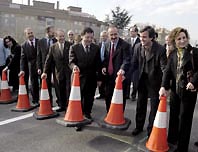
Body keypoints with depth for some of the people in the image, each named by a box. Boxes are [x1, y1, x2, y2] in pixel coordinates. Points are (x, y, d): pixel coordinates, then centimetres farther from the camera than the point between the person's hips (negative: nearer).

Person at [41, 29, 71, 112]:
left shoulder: (70, 45, -1)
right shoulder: (53, 47, 6)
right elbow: (48, 60, 5)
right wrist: (45, 72, 0)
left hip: (69, 71, -2)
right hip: (59, 72, 3)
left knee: (69, 89, 0)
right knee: (60, 90, 10)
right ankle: (62, 106, 24)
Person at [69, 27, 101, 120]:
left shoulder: (96, 48, 5)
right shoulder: (74, 48, -2)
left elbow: (98, 64, 5)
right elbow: (71, 61, -8)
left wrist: (99, 78, 3)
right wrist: (74, 66, -32)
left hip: (92, 78, 2)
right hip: (79, 77, -2)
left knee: (89, 98, 13)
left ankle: (87, 113, 31)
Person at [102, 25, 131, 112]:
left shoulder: (125, 45, -10)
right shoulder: (106, 45, 10)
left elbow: (127, 60, -20)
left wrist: (122, 69, -39)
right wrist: (104, 66, 0)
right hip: (109, 76, 6)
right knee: (108, 98, 16)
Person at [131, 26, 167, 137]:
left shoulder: (160, 49, -23)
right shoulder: (138, 47, -9)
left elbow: (164, 68, -23)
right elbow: (134, 64, 1)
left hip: (154, 81, -4)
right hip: (142, 79, 4)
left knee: (154, 106, 5)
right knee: (140, 104, 17)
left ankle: (151, 130, 22)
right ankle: (139, 126, 36)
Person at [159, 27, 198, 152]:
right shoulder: (173, 54, 6)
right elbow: (168, 71, -1)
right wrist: (164, 87, -13)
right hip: (175, 89, 5)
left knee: (185, 118, 3)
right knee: (173, 116, 17)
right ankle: (172, 139, 36)